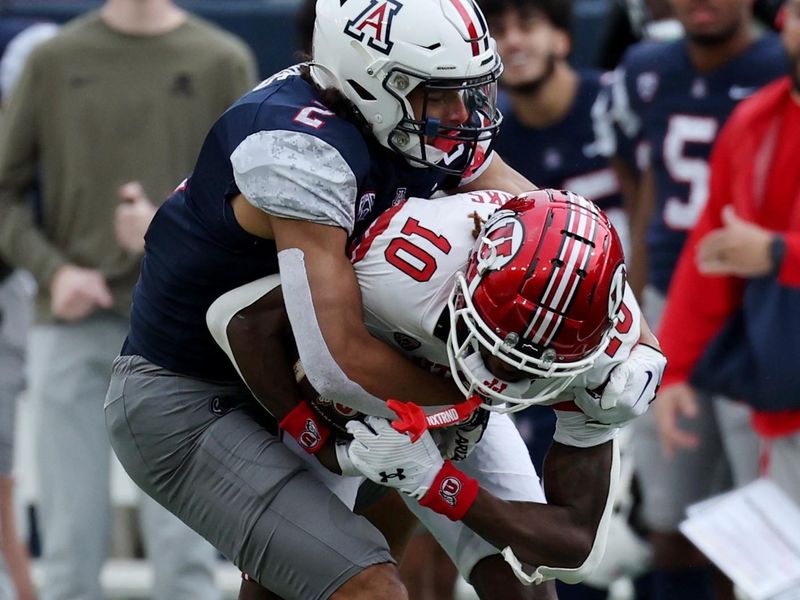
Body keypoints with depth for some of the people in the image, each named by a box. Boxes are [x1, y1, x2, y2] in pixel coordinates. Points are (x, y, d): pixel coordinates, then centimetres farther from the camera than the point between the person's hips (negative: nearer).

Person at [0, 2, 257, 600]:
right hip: (73, 327, 1)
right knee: (71, 550, 1)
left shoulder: (222, 62, 5)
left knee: (185, 550, -5)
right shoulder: (56, 60, 8)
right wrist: (53, 269, -6)